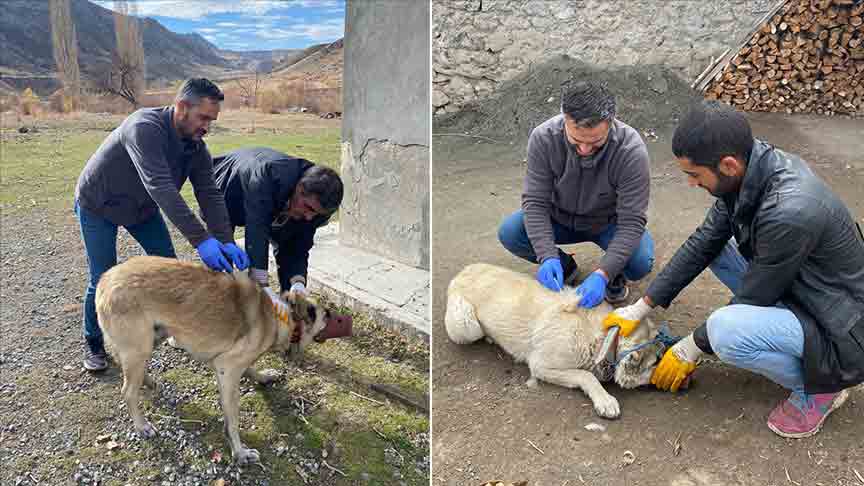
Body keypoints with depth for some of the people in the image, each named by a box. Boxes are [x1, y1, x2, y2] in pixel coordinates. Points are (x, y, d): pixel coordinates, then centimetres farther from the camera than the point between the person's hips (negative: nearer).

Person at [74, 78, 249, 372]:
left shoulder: (196, 147, -15)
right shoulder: (145, 127, -38)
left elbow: (210, 196, -20)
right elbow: (160, 186, -48)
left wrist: (226, 242, -35)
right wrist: (201, 240, -54)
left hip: (142, 207, 6)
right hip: (98, 205, -6)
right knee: (104, 279, -3)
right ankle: (94, 342, 20)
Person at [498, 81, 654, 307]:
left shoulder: (631, 150, -31)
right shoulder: (543, 138, -26)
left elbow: (632, 222, -29)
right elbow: (535, 202, -23)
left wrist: (602, 274, -40)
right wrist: (548, 257, -36)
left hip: (610, 222, -2)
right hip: (561, 218, 2)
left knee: (640, 263, -31)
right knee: (509, 233, -23)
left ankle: (614, 273, 8)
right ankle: (565, 266, 5)